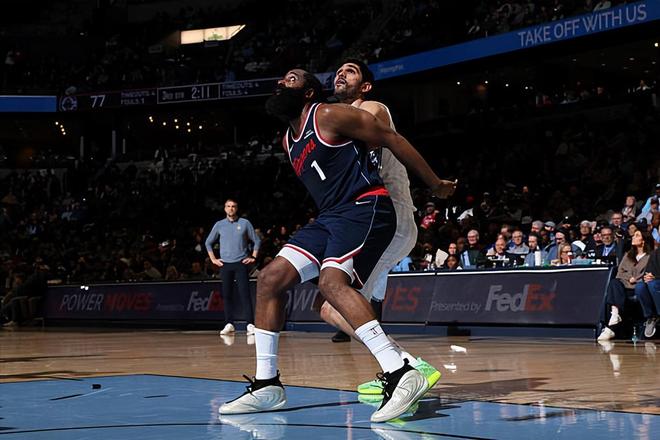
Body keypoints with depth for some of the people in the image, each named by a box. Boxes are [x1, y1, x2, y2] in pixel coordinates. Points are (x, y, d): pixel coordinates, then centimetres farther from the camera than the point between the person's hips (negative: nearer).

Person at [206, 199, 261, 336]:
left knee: (245, 294, -11)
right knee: (226, 295, 1)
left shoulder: (245, 223, 4)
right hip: (225, 264, 2)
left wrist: (253, 257, 2)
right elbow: (208, 243, 18)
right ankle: (229, 324, 8)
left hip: (241, 263, -2)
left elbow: (256, 241, 11)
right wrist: (213, 259, 10)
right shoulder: (219, 225, 8)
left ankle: (250, 324, -13)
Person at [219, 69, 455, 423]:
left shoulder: (329, 116, -6)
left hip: (365, 208, -9)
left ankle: (401, 374, -38)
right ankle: (267, 386, 5)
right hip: (330, 217, 9)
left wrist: (436, 185, -1)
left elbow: (391, 139, -5)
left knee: (331, 281, -31)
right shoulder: (289, 141, 20)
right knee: (269, 279, 1)